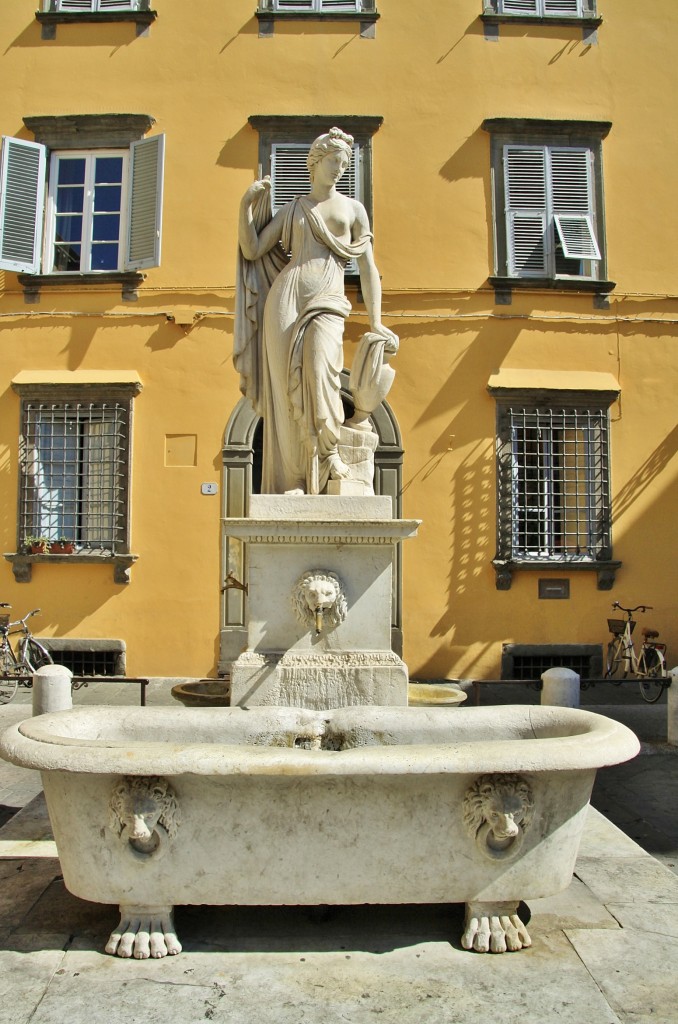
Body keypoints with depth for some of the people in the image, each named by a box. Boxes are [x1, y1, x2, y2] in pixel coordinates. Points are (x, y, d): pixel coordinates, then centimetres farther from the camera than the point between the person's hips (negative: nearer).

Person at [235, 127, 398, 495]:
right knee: (287, 386, -9)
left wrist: (375, 324, 5)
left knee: (320, 374, -26)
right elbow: (252, 251, 16)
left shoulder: (354, 209, 20)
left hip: (328, 302, -1)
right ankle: (291, 479, -7)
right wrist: (247, 206, 6)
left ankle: (330, 451, -8)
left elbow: (368, 269, 13)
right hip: (286, 298, 1)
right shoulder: (292, 209, 20)